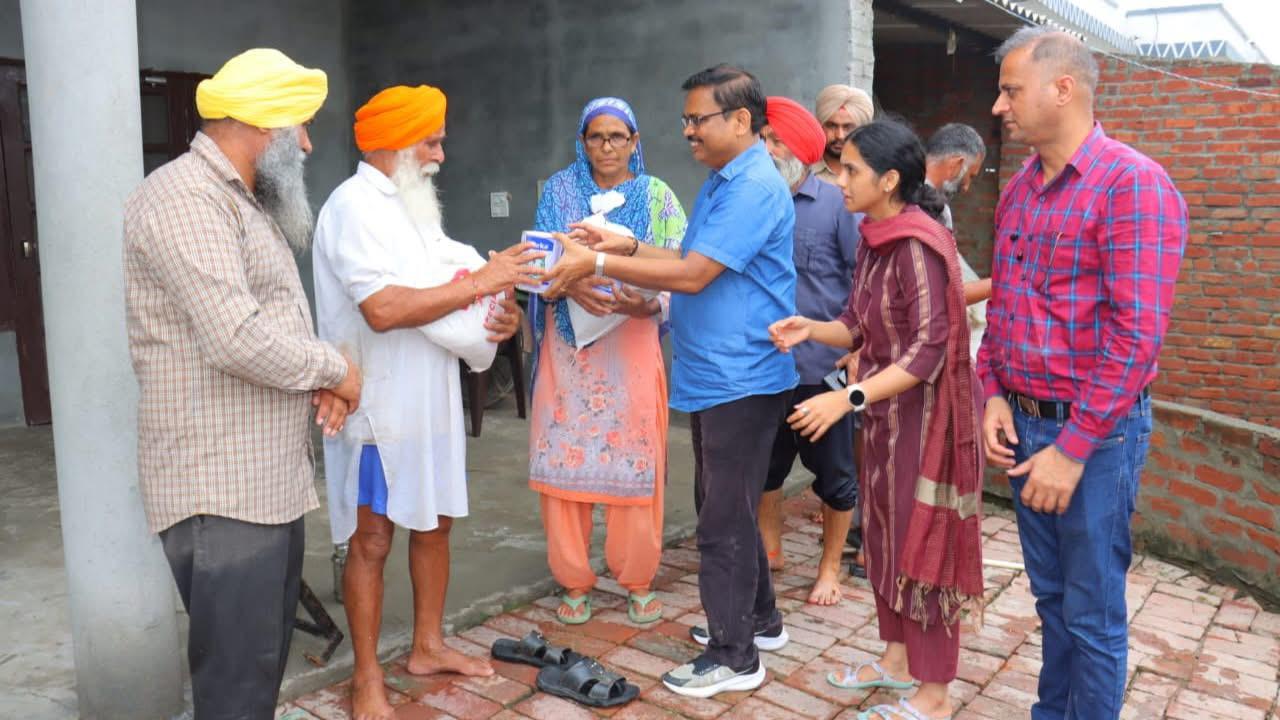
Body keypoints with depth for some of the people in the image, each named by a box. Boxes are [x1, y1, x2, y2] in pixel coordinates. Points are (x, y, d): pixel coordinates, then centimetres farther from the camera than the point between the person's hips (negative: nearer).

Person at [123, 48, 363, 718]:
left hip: (271, 478, 10)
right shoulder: (184, 198, -16)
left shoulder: (247, 201, 18)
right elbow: (237, 338, -27)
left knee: (267, 653, 18)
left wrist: (319, 382, 3)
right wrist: (335, 367, -11)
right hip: (223, 488, -10)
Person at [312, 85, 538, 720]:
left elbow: (434, 292, 17)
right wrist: (479, 282, -20)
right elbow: (383, 309, -26)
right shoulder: (353, 206, -14)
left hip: (431, 397, 9)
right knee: (372, 540, 2)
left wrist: (502, 316, -3)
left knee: (435, 522, 16)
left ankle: (427, 646, 32)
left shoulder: (411, 205, 14)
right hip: (381, 405, -9)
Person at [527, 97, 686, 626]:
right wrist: (569, 284, -22)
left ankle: (638, 580, 17)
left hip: (632, 341, -1)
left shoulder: (658, 196, 6)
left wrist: (649, 303, -22)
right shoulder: (560, 190, 8)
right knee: (565, 460, 2)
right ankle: (574, 580, 18)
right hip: (569, 344, 1)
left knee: (636, 461, 0)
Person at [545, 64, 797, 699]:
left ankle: (734, 657, 12)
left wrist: (599, 264, -20)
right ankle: (758, 619, 35)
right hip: (712, 377, 10)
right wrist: (625, 246, 6)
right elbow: (692, 261, 18)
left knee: (724, 520, -1)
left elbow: (692, 275, -24)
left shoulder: (755, 188, -18)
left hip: (740, 379, -10)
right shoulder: (721, 182, 15)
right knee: (724, 509, 19)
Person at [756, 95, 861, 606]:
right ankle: (769, 551, 37)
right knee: (764, 465, 16)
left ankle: (830, 568, 27)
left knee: (834, 472, 9)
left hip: (822, 366, -4)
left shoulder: (836, 203, -8)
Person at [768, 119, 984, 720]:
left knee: (922, 542, 2)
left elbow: (928, 350, -25)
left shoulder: (918, 245, -21)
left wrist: (848, 398, -31)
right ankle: (897, 659, 35)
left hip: (921, 414, -9)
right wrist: (809, 329, -8)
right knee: (887, 534, 17)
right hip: (884, 412, 9)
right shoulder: (875, 240, 6)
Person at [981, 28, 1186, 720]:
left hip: (1094, 434, -7)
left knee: (1093, 615, 7)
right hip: (1025, 425, 7)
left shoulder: (1132, 184, -14)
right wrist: (994, 395, 2)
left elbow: (1136, 336, -19)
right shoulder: (1018, 190, 10)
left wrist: (1073, 450, -19)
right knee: (1051, 597, 19)